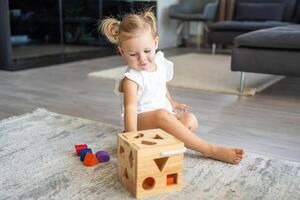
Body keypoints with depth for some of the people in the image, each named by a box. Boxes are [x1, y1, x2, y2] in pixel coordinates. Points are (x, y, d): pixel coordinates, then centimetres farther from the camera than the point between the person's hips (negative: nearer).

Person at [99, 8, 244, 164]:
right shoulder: (131, 78, -19)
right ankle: (210, 150, -33)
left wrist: (172, 103, 33)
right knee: (161, 115, -38)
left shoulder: (160, 62, 2)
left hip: (165, 113, 7)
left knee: (190, 120, -19)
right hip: (142, 119, -7)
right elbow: (130, 107, -32)